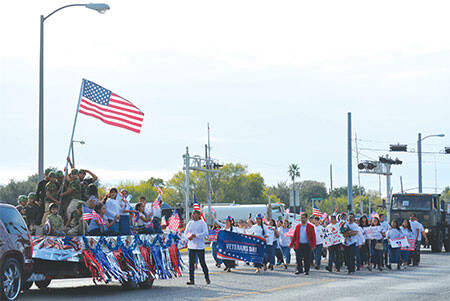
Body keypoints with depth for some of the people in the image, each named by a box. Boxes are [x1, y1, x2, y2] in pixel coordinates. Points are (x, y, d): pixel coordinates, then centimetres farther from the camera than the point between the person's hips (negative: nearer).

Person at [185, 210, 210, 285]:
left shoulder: (202, 223, -2)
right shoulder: (190, 223, 12)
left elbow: (205, 233, -11)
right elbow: (186, 232, 11)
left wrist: (196, 235, -21)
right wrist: (189, 236, -11)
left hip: (200, 246, -4)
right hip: (191, 246, 4)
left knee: (202, 263, 1)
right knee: (191, 263, 0)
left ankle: (207, 278, 15)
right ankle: (191, 280, 3)